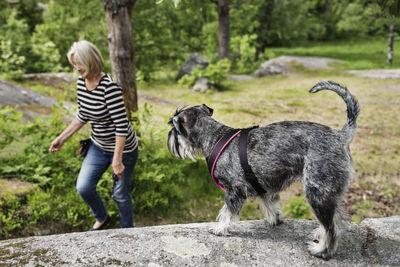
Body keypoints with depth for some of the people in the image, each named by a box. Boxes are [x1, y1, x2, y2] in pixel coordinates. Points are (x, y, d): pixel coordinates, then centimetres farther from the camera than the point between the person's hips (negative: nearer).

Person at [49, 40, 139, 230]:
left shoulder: (109, 87, -27)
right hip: (98, 146, 7)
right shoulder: (81, 81, -2)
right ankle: (102, 218, 37)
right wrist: (62, 138, 12)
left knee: (120, 194, 7)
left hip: (123, 148, -7)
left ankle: (127, 230, 35)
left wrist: (117, 160, -24)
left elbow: (122, 125, -26)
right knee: (83, 187, 7)